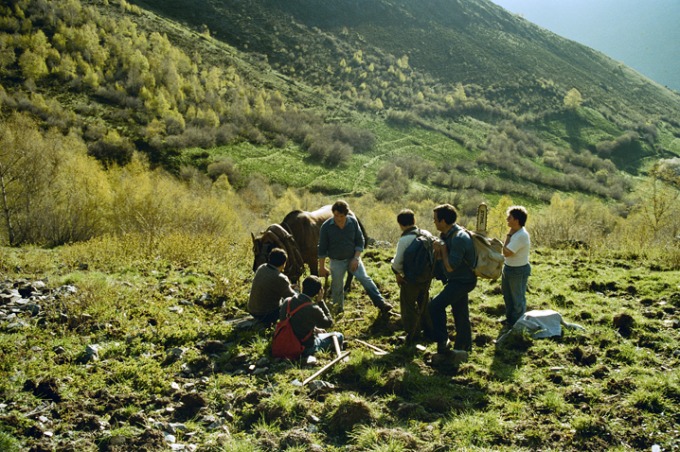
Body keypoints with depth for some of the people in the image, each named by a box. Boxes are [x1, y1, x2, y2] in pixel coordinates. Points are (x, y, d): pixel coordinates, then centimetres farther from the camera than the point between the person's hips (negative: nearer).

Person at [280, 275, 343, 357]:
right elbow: (328, 323, -6)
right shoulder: (314, 309, -26)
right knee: (339, 336, 10)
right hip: (306, 348, -6)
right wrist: (320, 301, -8)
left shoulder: (286, 302, -8)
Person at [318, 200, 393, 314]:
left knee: (365, 279, -11)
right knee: (337, 288, 9)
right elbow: (322, 249, -7)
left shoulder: (353, 222, -11)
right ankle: (339, 309, 29)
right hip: (336, 262, -1)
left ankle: (381, 303, -8)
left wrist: (356, 258, -11)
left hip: (353, 259, 1)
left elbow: (360, 241, -2)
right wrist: (322, 267, -4)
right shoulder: (326, 226, -15)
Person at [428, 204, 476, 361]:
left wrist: (443, 249, -18)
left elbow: (450, 266, -27)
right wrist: (439, 248, -3)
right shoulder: (448, 234, 4)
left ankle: (442, 343, -9)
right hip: (459, 279, 10)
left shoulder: (459, 238, -27)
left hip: (463, 281, -10)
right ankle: (463, 347, 30)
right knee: (460, 313, 18)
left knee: (435, 305, -16)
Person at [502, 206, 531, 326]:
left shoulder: (521, 236, -29)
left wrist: (508, 235, -23)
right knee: (507, 295, 25)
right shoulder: (516, 232, 1)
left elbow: (506, 252, -29)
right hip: (509, 267, 10)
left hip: (518, 271, -10)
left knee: (517, 298, 9)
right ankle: (509, 318, 43)